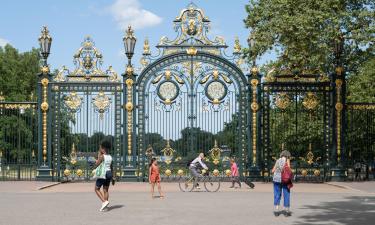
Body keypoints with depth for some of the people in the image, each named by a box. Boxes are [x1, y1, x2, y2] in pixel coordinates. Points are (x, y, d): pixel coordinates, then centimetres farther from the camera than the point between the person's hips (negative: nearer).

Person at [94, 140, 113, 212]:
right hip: (108, 174, 7)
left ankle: (104, 201, -14)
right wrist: (112, 177, 18)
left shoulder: (102, 156, -14)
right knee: (106, 190, 9)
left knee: (97, 189, 3)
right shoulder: (110, 157, 8)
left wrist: (98, 156, -2)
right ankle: (104, 206, 8)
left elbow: (96, 164, -8)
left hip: (102, 175, -7)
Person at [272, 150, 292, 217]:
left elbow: (273, 171, 9)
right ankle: (287, 211, 10)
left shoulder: (277, 160, 8)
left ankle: (276, 211, 3)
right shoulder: (287, 160, -1)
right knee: (286, 195, 6)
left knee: (277, 195, 8)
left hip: (276, 179, 3)